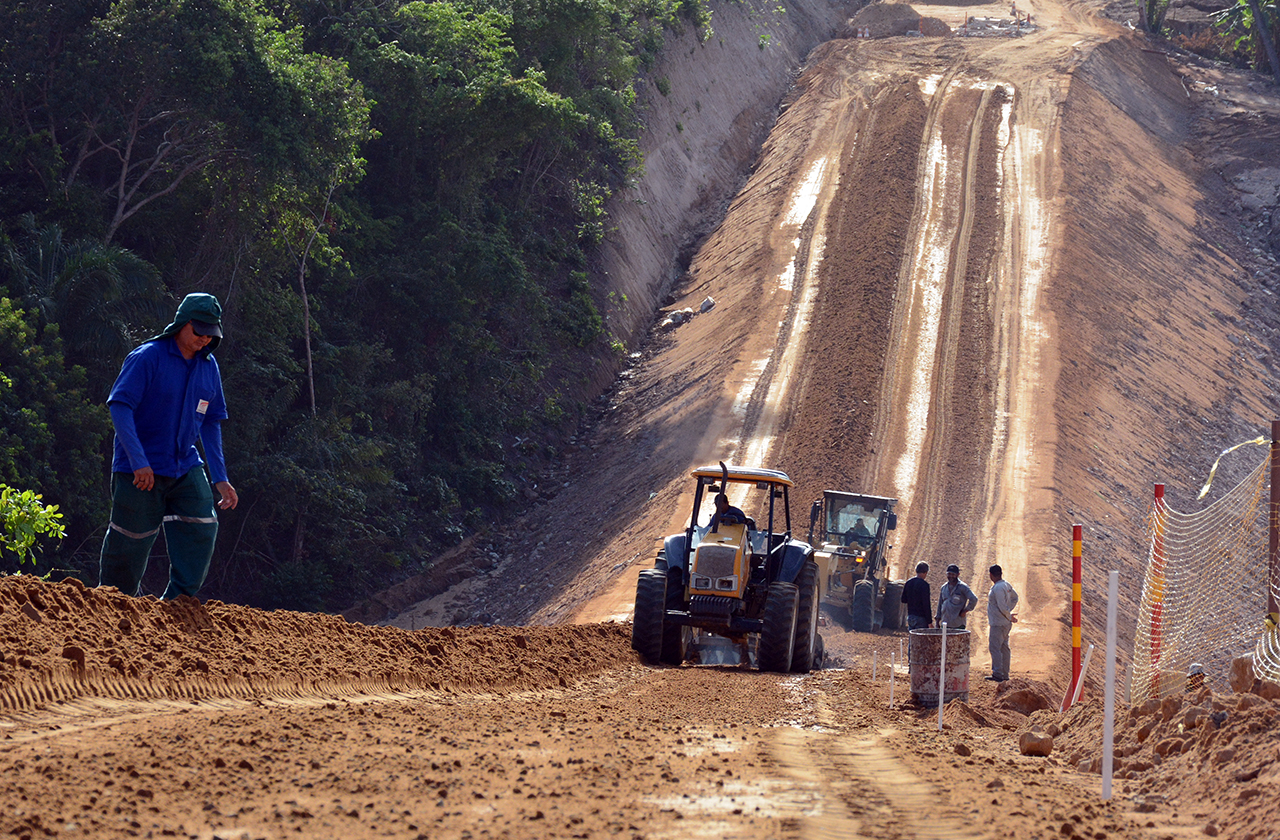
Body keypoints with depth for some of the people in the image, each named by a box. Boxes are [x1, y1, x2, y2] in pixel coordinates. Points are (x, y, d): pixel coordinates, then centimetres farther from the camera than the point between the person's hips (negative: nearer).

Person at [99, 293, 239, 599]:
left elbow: (210, 422, 15)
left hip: (185, 468, 6)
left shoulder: (208, 366, 8)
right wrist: (139, 462, -27)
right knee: (131, 544, 0)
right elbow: (119, 406, -18)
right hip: (139, 471, -6)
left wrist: (220, 479, 10)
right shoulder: (147, 358, -13)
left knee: (201, 530, -10)